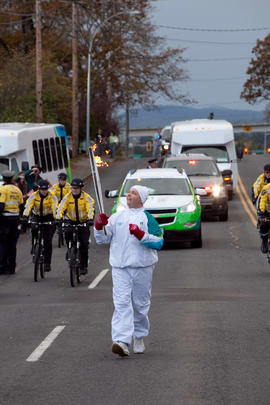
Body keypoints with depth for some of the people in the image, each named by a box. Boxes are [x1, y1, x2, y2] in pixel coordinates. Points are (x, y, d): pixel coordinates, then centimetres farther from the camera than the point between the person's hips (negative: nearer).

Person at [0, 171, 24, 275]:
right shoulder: (17, 190, 11)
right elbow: (21, 206, 13)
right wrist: (21, 218, 21)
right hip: (15, 218, 6)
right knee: (12, 244, 11)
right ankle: (11, 268, 13)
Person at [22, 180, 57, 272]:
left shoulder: (52, 197, -16)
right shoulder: (34, 196, -13)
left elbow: (55, 208, -28)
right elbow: (28, 206, -25)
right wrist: (25, 216, -41)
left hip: (48, 218, -1)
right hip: (37, 217, 1)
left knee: (48, 241, -9)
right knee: (34, 229, -32)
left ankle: (47, 263, -1)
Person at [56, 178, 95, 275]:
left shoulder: (86, 197, -12)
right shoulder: (67, 197, -7)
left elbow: (91, 209, -24)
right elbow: (61, 208, -16)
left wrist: (90, 219, -41)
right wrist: (58, 219, -33)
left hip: (83, 222, -2)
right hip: (71, 221, 2)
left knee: (84, 243, -12)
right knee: (67, 233, -26)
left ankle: (84, 266, -1)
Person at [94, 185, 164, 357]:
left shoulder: (148, 218, 1)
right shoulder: (117, 217, 10)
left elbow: (159, 242, -8)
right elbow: (102, 239, 8)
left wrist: (140, 235, -20)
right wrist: (99, 226, -10)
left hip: (142, 267, -1)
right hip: (120, 267, 1)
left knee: (141, 304, 11)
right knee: (122, 303, -12)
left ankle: (139, 337, 32)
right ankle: (122, 341, -23)